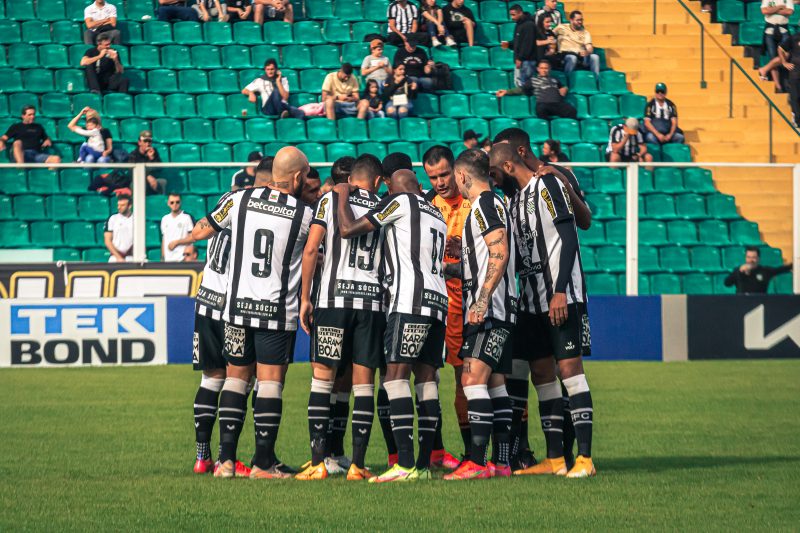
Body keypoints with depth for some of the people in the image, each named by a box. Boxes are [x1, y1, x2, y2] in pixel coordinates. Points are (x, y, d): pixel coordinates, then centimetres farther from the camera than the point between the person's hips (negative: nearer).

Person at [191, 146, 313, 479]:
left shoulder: (240, 199, 0)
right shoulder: (304, 214, -6)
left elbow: (201, 232, 13)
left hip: (238, 305, 3)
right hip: (279, 311, -3)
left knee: (236, 377, 10)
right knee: (271, 382, 0)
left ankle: (226, 459, 6)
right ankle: (263, 463, -1)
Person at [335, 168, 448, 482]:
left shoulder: (400, 202, 2)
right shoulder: (437, 216, 25)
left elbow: (348, 230, 0)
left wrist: (342, 197, 17)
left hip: (411, 300, -8)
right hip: (440, 301, 8)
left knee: (396, 377, -12)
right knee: (426, 379, 7)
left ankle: (405, 464, -23)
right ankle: (424, 465, 3)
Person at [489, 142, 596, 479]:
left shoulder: (547, 185, -8)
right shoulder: (516, 200, 17)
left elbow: (569, 239, -15)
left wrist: (560, 291, -22)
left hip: (562, 296, -9)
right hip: (532, 299, 9)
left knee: (569, 367, -11)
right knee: (541, 374, 7)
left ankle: (585, 458, -11)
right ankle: (554, 460, 10)